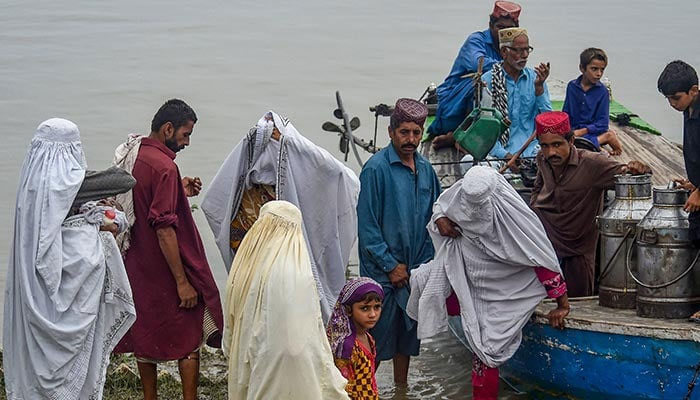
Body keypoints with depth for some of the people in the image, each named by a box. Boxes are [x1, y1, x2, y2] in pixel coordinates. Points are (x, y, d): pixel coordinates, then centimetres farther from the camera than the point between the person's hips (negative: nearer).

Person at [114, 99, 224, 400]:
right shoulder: (164, 167, -22)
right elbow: (164, 229, -25)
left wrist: (179, 192, 9)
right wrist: (182, 282, -21)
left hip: (139, 267, 8)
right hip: (166, 270, -8)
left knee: (146, 334, 16)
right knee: (190, 336, 6)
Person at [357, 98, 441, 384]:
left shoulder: (425, 169, 6)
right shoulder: (376, 168, -14)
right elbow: (367, 225, -14)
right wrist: (391, 265, -14)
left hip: (416, 270, 6)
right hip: (382, 273, -6)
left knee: (407, 335, 17)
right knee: (378, 339, -1)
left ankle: (401, 389, 30)